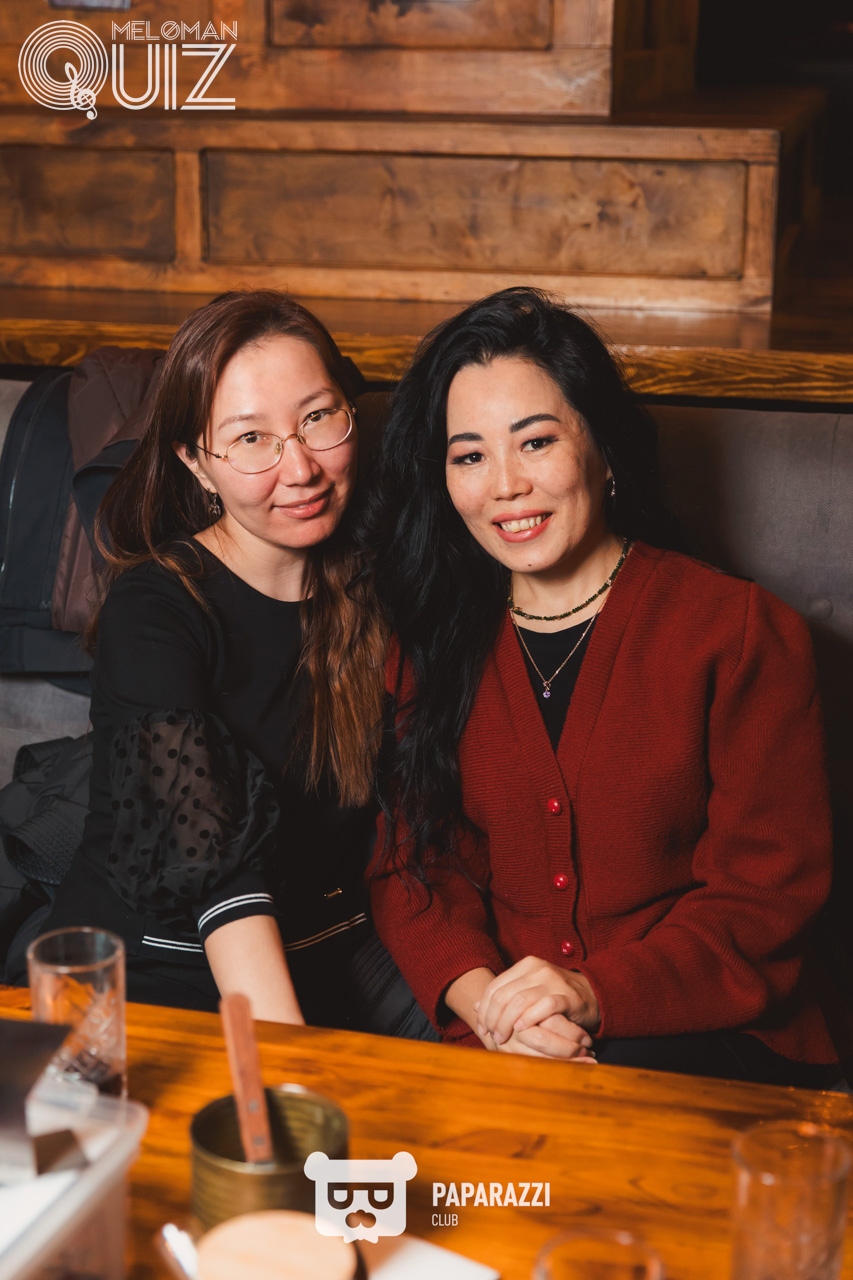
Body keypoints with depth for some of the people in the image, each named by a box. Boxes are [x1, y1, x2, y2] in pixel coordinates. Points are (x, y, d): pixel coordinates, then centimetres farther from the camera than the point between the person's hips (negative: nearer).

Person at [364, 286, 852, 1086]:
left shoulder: (743, 634, -1)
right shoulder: (433, 645, 11)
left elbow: (767, 891, -5)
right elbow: (412, 864, 6)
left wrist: (596, 996, -19)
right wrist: (478, 993, -15)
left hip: (707, 1039, -3)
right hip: (493, 1048, 4)